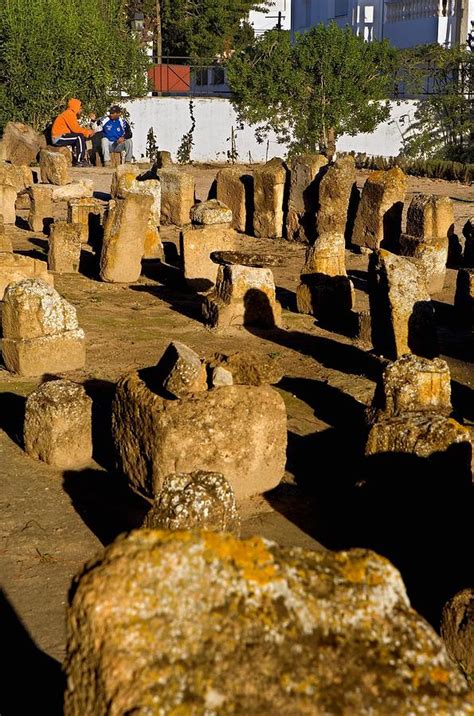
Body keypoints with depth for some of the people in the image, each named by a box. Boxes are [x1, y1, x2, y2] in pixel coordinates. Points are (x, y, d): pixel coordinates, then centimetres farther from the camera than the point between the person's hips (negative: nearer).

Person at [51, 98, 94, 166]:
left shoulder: (70, 113, 18)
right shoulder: (69, 113, -13)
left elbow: (76, 128, 12)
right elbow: (75, 128, -21)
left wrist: (87, 131, -1)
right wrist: (87, 132, -12)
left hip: (59, 137, 10)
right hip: (59, 138, -10)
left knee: (82, 138, 14)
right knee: (80, 137, -20)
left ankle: (76, 160, 10)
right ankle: (79, 161, -19)